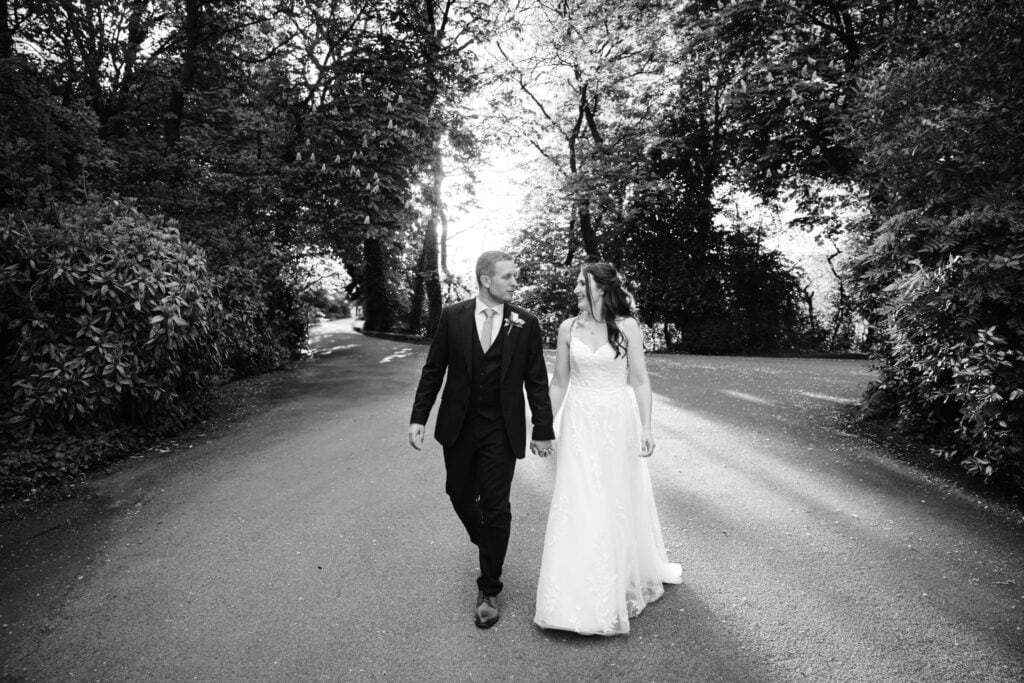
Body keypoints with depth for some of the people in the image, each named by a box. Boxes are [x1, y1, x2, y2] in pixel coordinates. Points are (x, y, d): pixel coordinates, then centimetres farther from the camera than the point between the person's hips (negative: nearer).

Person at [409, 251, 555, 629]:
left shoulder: (525, 324, -5)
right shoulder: (452, 317, -3)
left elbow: (536, 381, 0)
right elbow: (433, 370, 1)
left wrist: (543, 430, -1)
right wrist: (418, 417, -4)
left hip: (502, 431, -2)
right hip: (458, 427, 2)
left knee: (496, 509, 1)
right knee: (460, 495, 16)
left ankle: (489, 591, 17)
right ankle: (487, 544, 48)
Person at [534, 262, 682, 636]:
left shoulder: (627, 327, -3)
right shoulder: (568, 328, 2)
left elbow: (640, 381, -2)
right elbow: (559, 383, 7)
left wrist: (646, 429, -7)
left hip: (617, 423, -1)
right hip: (579, 425, 1)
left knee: (619, 503, 10)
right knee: (579, 506, 1)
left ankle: (626, 583, 33)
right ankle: (581, 598, 15)